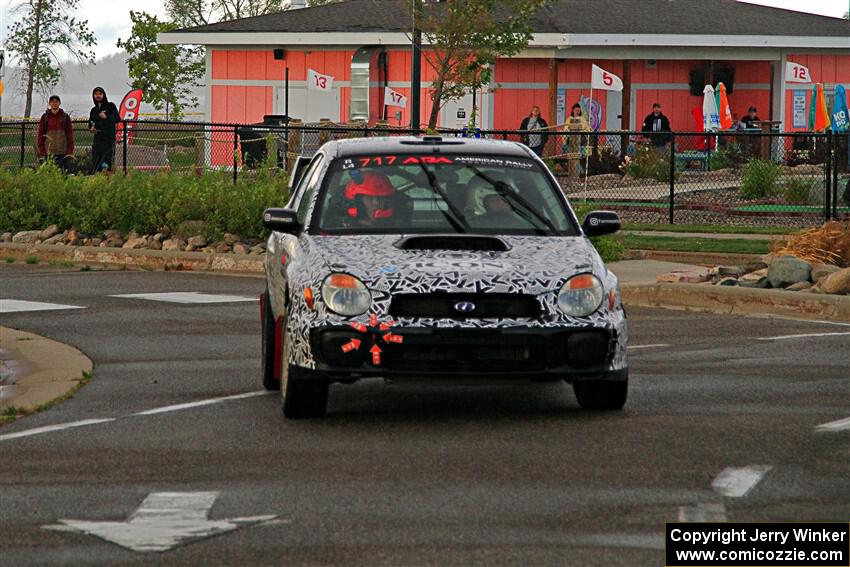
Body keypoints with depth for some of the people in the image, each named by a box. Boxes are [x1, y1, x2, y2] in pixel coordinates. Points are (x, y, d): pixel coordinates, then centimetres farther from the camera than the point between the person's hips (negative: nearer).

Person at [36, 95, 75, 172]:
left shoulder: (65, 117, 7)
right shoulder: (45, 117, 7)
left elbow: (70, 134, 5)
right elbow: (40, 135, 6)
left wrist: (70, 151, -4)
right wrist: (42, 152, -3)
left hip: (63, 151, 0)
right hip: (49, 151, 0)